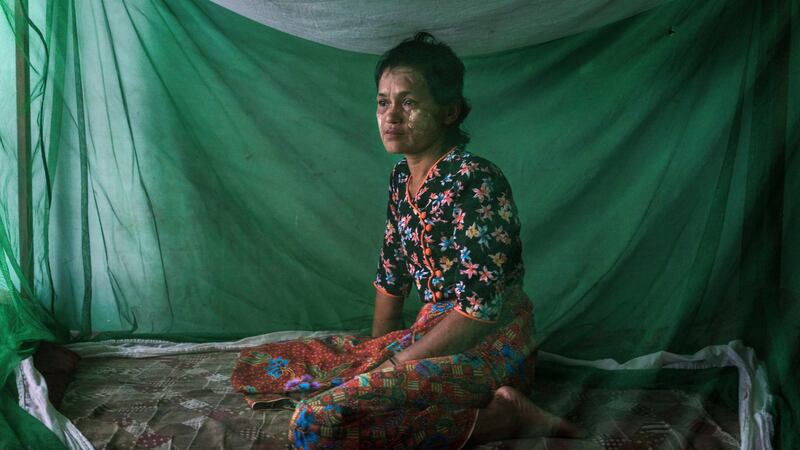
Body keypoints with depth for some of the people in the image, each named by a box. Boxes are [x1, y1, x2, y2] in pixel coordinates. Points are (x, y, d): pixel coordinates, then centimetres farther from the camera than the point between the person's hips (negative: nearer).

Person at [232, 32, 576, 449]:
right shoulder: (401, 178, 8)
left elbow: (481, 309, -23)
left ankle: (502, 415, -11)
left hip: (491, 345, -9)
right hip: (432, 332, 9)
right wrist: (376, 353, 10)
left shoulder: (473, 180, -18)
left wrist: (394, 364, -15)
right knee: (257, 363, 5)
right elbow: (391, 276, 16)